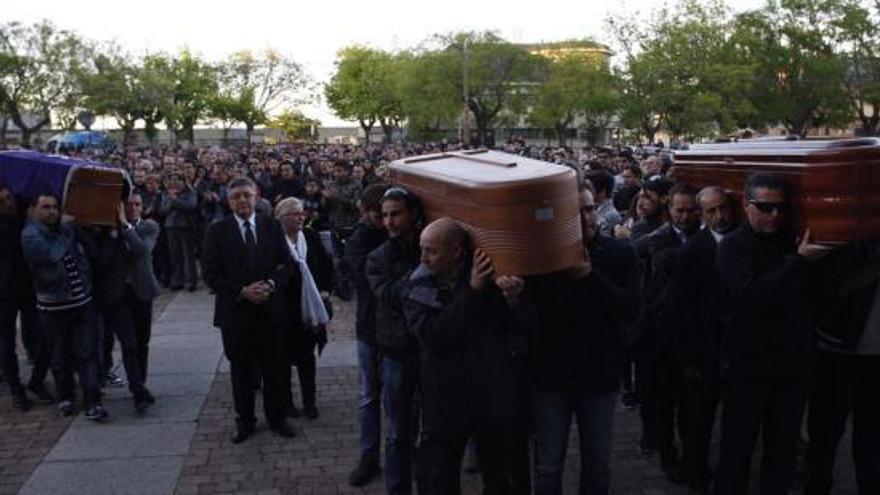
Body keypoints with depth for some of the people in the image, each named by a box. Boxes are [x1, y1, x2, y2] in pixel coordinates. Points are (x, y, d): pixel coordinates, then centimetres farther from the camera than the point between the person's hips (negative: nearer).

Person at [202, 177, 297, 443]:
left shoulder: (272, 226, 3)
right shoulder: (217, 231, -3)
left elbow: (287, 264, 3)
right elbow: (211, 274, -7)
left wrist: (271, 284, -15)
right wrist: (242, 291, -16)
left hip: (269, 309, 1)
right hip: (235, 310, -1)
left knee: (274, 367, 8)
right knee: (241, 369, 10)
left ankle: (277, 416, 26)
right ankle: (244, 420, 26)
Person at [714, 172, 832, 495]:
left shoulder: (793, 244, 9)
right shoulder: (733, 247, -5)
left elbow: (817, 296, 12)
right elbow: (752, 295, -21)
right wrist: (800, 262, -22)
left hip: (793, 366, 4)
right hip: (747, 367, -4)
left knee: (784, 449, 12)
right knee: (737, 448, 5)